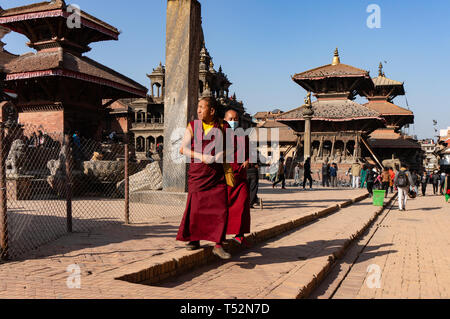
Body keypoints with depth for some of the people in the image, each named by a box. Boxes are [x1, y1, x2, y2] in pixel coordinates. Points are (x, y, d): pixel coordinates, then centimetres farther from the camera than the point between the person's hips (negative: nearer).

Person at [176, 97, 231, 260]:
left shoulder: (223, 128, 6)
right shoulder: (193, 126, 6)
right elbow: (183, 149, 1)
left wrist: (221, 153, -3)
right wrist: (202, 157, -13)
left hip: (217, 175, 0)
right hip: (197, 173, 0)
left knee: (221, 209, -4)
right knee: (195, 208, 1)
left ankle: (218, 245, 5)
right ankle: (194, 239, 22)